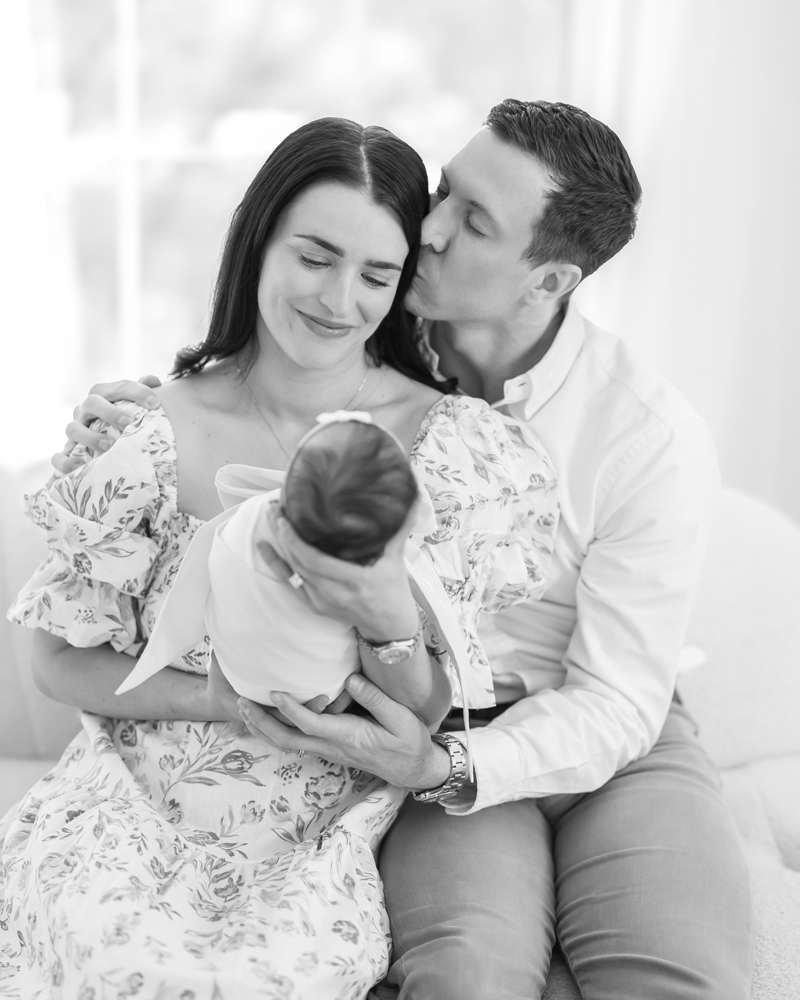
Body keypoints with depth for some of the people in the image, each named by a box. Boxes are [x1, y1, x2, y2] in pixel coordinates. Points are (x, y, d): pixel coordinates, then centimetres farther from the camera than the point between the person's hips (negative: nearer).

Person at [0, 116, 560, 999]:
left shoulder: (456, 445, -6)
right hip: (146, 796, 1)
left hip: (331, 819, 0)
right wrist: (219, 699, -13)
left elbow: (426, 721, -3)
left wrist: (389, 621, -24)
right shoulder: (152, 435, -6)